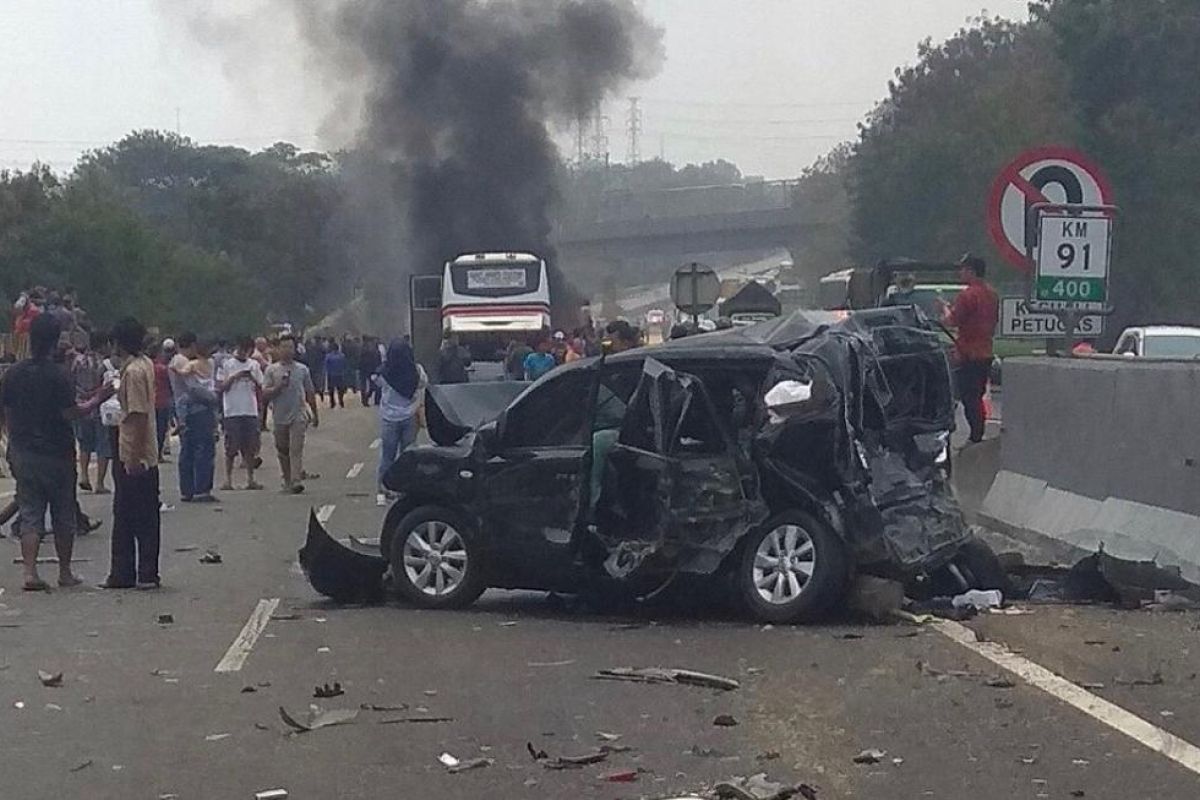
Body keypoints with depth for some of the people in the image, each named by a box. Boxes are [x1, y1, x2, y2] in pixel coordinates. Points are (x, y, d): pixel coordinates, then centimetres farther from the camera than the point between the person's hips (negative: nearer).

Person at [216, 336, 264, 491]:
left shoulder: (254, 365, 12)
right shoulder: (225, 365, 1)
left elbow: (260, 388, 11)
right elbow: (220, 387, -3)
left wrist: (253, 378, -8)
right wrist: (234, 377, -14)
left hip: (251, 411, 3)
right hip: (232, 412, -3)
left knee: (250, 448, 3)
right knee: (231, 448, -2)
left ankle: (250, 479, 8)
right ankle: (228, 479, 3)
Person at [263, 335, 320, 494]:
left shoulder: (302, 369, 8)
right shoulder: (271, 370, 5)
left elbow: (310, 393, 16)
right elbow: (265, 394, -1)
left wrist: (315, 414, 20)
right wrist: (279, 387, -16)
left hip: (298, 416, -1)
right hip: (280, 417, 1)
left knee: (296, 449, -15)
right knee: (282, 451, 8)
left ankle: (296, 481, -24)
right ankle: (287, 481, 20)